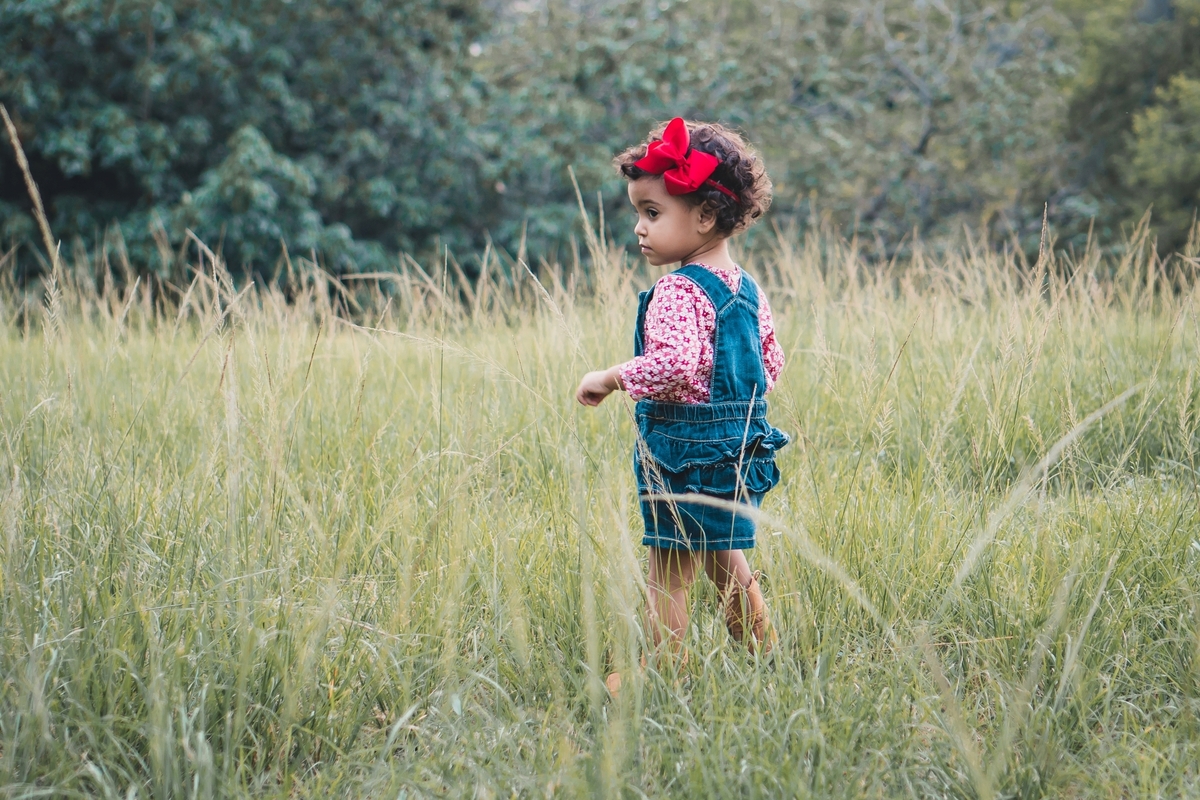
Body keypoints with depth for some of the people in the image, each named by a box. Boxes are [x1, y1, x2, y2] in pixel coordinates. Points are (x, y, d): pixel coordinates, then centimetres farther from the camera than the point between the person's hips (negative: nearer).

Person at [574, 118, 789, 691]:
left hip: (683, 450, -9)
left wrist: (610, 379, -20)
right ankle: (764, 651, 29)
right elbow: (771, 363, 17)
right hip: (739, 446, 9)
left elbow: (673, 364, -33)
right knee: (724, 558, 22)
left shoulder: (677, 293, -19)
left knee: (669, 571, 0)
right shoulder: (746, 289, 8)